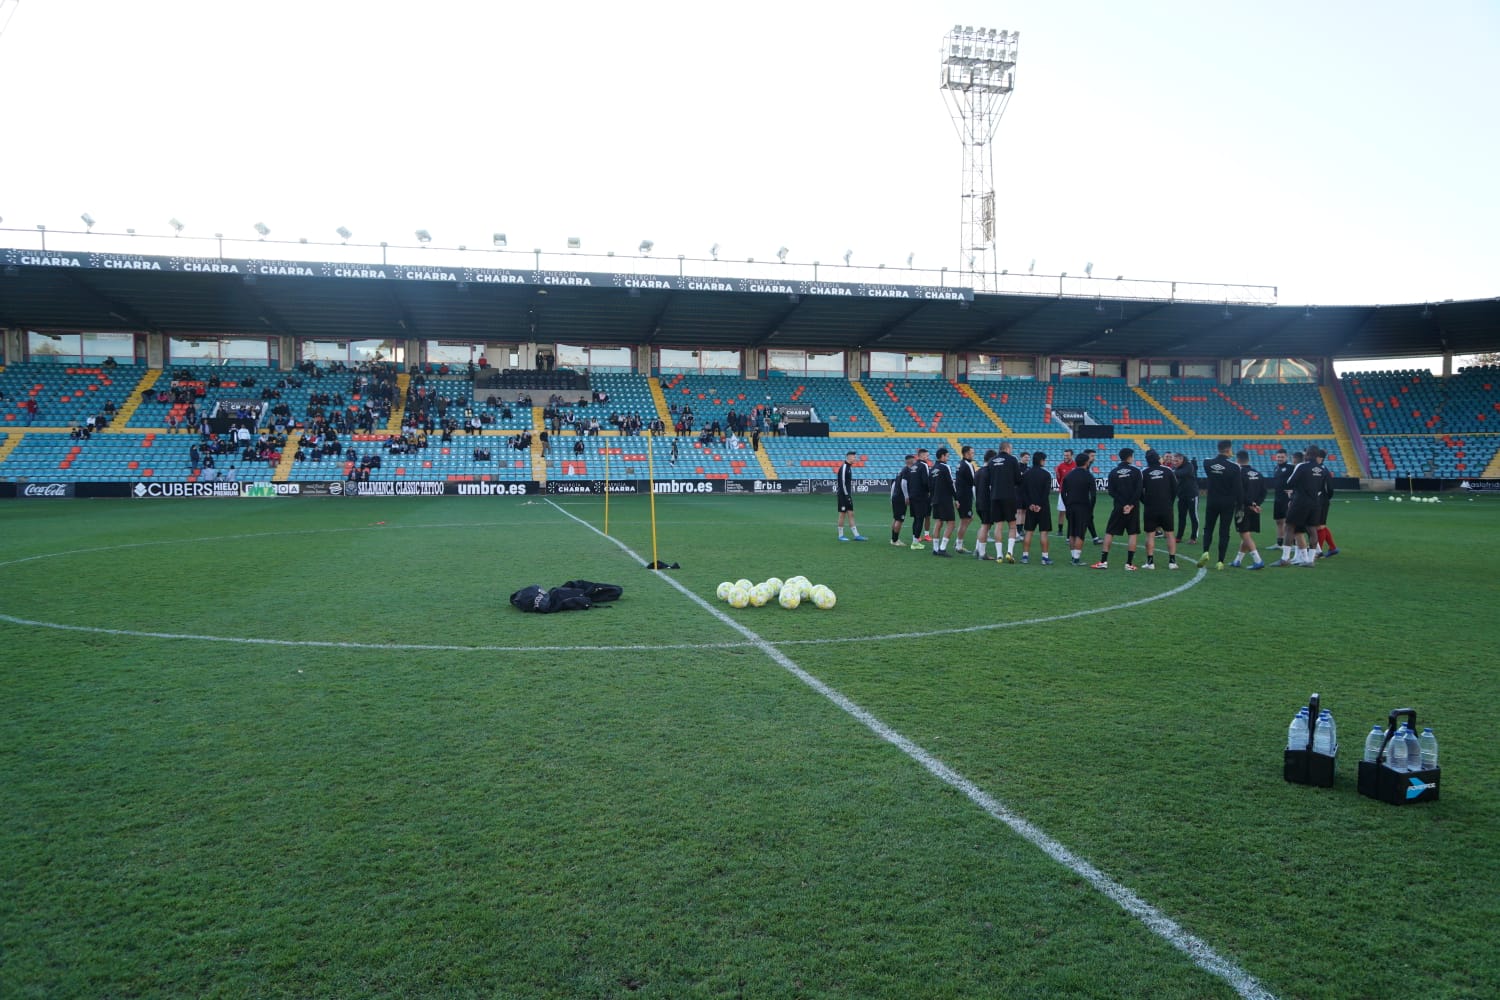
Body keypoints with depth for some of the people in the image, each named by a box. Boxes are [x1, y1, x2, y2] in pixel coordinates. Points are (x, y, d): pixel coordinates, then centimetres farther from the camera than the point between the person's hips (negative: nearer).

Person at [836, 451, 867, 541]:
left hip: (848, 495, 9)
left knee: (851, 514, 8)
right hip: (843, 495, -9)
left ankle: (856, 535, 8)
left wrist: (850, 495, 16)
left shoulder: (849, 467, 15)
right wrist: (846, 495, -19)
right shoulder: (843, 467, -14)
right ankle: (840, 536, 6)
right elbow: (842, 482, -19)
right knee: (842, 514, -2)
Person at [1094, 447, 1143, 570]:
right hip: (1133, 507, -1)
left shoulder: (1113, 472, 4)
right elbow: (1138, 490, -9)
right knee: (1132, 534, 4)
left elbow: (1112, 492, -2)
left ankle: (1103, 561, 4)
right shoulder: (1136, 471, -2)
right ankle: (1129, 564, 1)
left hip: (1119, 507, 1)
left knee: (1109, 532, 8)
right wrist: (1131, 505, -9)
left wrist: (1123, 504, -5)